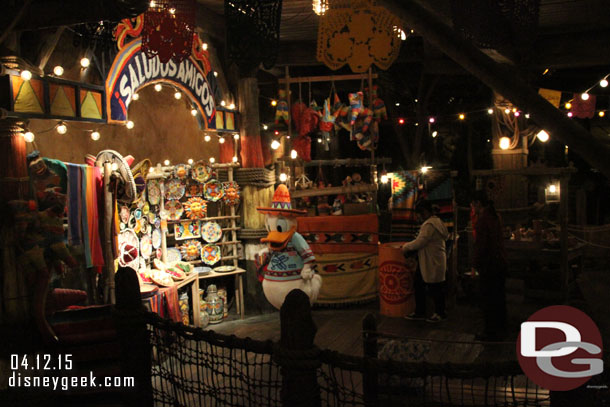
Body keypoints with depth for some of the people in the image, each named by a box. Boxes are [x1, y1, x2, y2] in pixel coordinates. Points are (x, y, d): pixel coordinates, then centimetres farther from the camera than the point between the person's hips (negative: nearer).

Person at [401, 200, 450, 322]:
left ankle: (440, 313, 15)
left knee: (434, 288, 2)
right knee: (419, 285, 14)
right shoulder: (437, 221, 14)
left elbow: (420, 242, -23)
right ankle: (419, 312, 22)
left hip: (432, 262, -11)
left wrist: (406, 247, -7)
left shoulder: (429, 224, -20)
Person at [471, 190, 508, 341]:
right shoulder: (496, 216, 11)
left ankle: (492, 332, 6)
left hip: (489, 265, -9)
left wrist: (477, 263, -10)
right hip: (501, 263, 9)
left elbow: (480, 244, -20)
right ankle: (501, 329, 28)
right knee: (499, 297, 17)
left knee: (489, 300, -1)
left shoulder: (483, 219, -17)